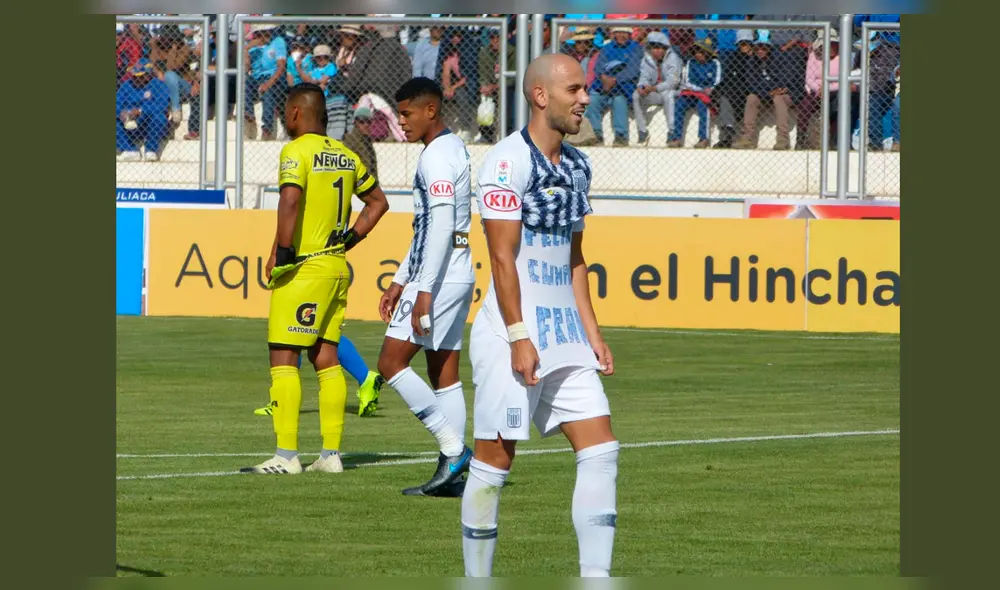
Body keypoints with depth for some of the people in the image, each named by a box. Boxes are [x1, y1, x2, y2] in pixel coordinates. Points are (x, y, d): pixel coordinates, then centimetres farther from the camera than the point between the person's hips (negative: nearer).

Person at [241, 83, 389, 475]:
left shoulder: (296, 151, -11)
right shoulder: (344, 155, 12)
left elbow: (290, 198, -27)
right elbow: (377, 202, 22)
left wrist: (281, 252, -19)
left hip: (303, 267, -8)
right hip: (337, 267, 8)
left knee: (283, 358, -4)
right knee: (325, 358, 10)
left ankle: (287, 455, -9)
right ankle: (331, 454, 9)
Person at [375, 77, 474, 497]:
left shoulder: (438, 157, -14)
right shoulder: (452, 148, 18)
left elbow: (440, 226, -22)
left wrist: (424, 290, -24)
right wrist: (400, 281, 26)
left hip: (439, 277, -10)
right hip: (457, 277, 10)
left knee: (391, 363, -8)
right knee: (443, 373, 9)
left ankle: (453, 447, -11)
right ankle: (452, 472, 7)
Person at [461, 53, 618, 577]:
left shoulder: (576, 166, 14)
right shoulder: (508, 161, -11)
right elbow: (503, 257, -15)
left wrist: (592, 333, 16)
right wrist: (519, 337, -20)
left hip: (565, 339, 8)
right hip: (512, 334, -8)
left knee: (600, 449, -1)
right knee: (495, 460, -2)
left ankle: (595, 579, -2)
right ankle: (477, 581, 8)